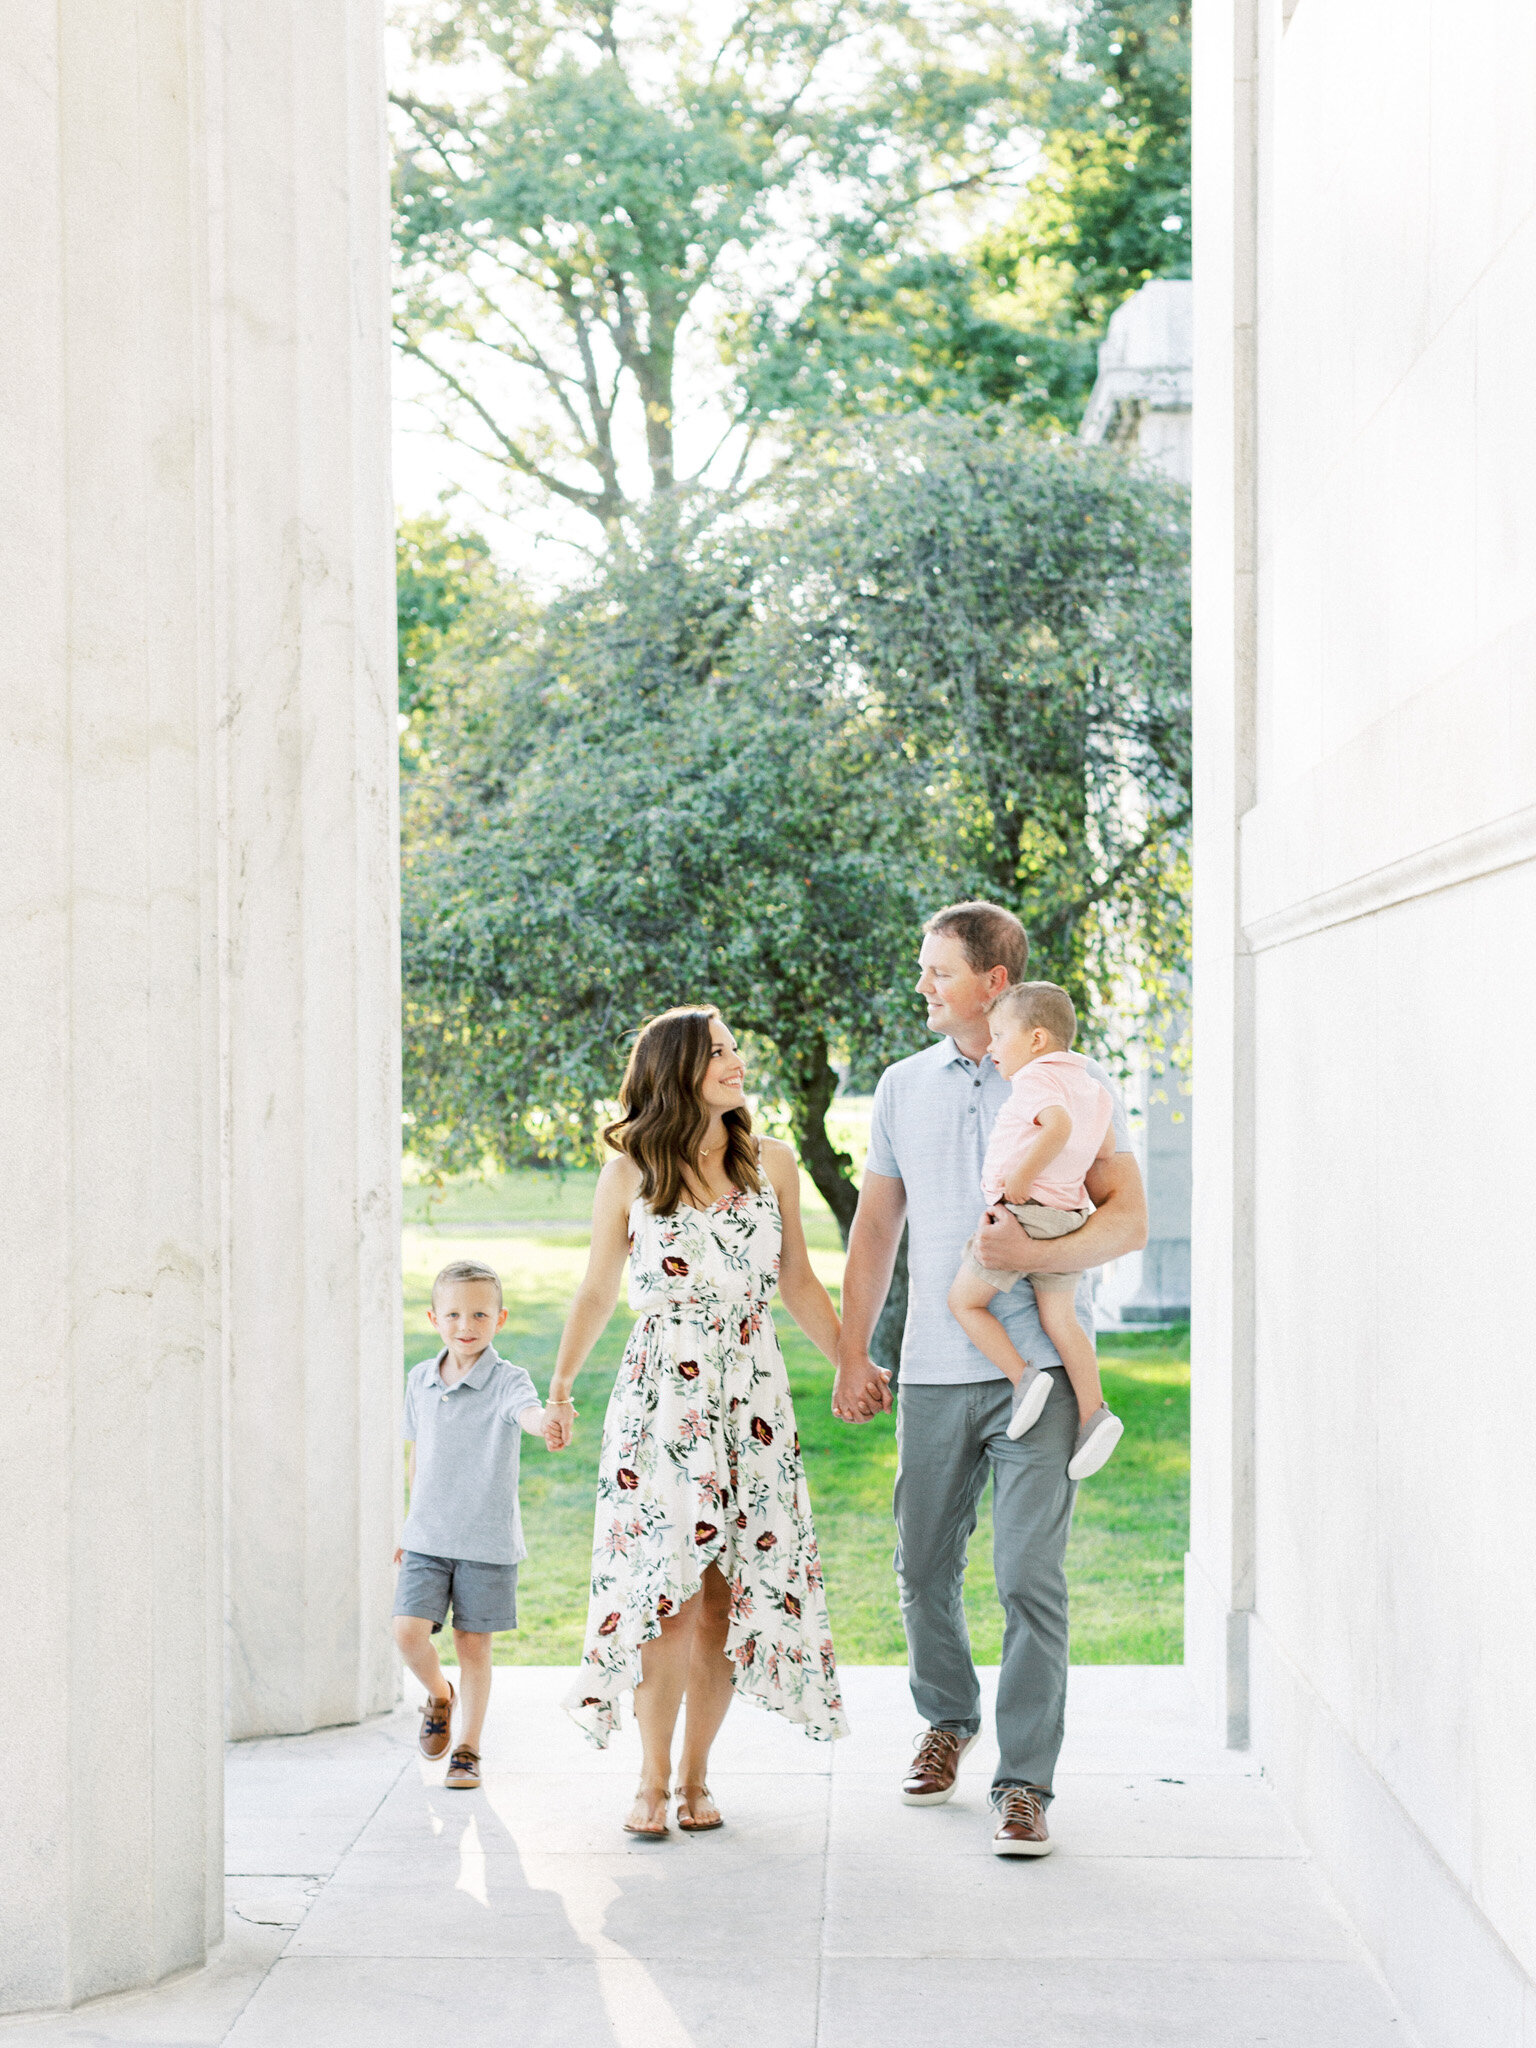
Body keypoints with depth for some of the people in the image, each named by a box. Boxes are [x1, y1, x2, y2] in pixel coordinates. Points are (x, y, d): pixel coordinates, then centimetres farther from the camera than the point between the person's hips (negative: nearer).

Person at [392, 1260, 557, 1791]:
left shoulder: (507, 1380, -11)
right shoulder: (420, 1380, 4)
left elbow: (528, 1410, -34)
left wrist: (546, 1423, -58)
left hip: (487, 1541, -3)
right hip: (427, 1538, 3)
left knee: (473, 1644, 4)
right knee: (408, 1631, -10)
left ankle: (467, 1752, 19)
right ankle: (439, 1695, 22)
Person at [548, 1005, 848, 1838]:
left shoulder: (771, 1164, 6)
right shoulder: (628, 1176, -1)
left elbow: (798, 1282, 14)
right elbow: (598, 1291, 10)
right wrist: (560, 1387, 15)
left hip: (752, 1397, 2)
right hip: (660, 1394, -2)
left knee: (728, 1589, 1)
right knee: (665, 1586, -6)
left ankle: (695, 1775, 13)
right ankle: (652, 1779, 6)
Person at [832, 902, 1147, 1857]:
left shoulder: (1075, 1082, 1)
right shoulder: (904, 1086, 12)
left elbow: (1129, 1217, -3)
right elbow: (877, 1226, 17)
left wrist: (1038, 1251, -21)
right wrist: (853, 1353, 13)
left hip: (1038, 1365, -4)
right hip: (933, 1372, 4)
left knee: (1030, 1577, -10)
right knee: (925, 1570, 11)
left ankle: (1027, 1783, -3)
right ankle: (948, 1720, 36)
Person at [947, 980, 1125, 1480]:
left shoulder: (1035, 1078, -11)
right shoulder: (1090, 1087, 15)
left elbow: (1058, 1124, -30)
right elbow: (1106, 1152, 22)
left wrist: (1019, 1180, -23)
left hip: (1021, 1212, -8)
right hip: (1069, 1215, 8)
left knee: (963, 1301, 4)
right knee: (1059, 1320, 9)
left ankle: (1022, 1376, -6)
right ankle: (1093, 1412, 0)